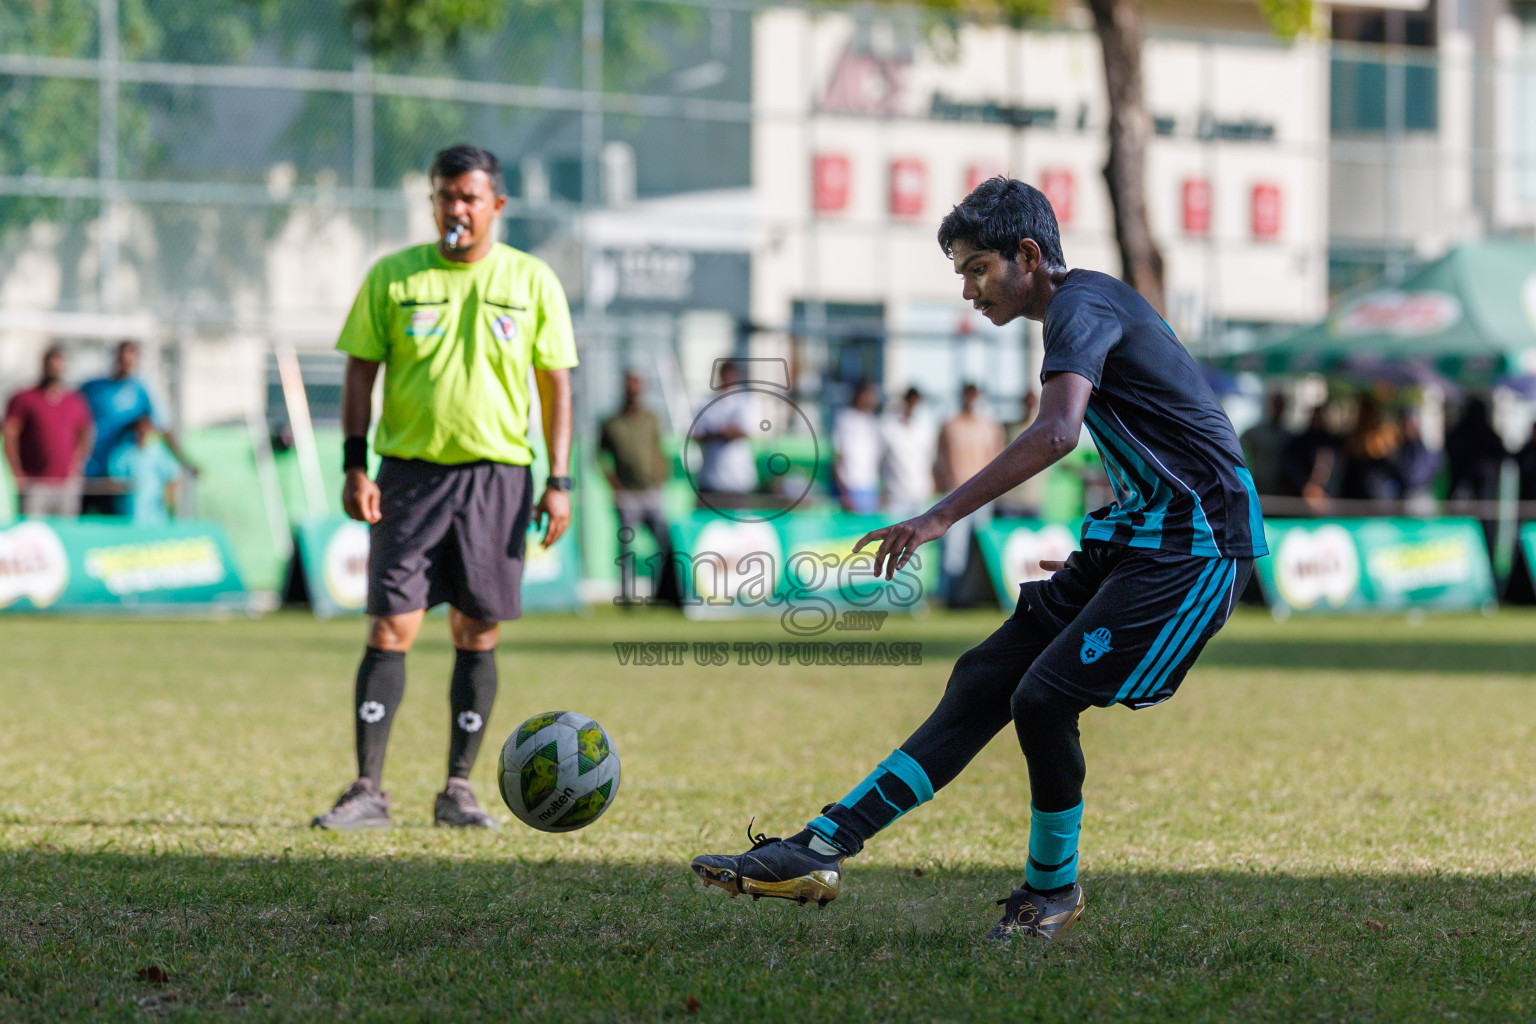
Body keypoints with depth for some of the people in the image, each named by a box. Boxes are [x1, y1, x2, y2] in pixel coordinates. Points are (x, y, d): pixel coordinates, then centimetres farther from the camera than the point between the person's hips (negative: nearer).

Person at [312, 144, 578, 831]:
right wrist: (355, 466, -3)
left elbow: (555, 383, 6)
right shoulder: (392, 278, 3)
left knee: (477, 634, 3)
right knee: (391, 627, -7)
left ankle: (459, 790, 12)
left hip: (498, 474, 0)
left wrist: (559, 482, -1)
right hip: (410, 472, 0)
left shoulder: (532, 283, 4)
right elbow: (361, 370, 6)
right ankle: (368, 789, -5)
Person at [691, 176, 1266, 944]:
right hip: (1140, 536, 10)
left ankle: (1052, 888, 5)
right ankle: (823, 846, -2)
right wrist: (1096, 557, 29)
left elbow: (1057, 432, -31)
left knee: (1045, 696, -18)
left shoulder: (1081, 305, -13)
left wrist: (943, 517, -35)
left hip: (1197, 546, -10)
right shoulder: (1089, 307, 17)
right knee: (983, 680, 2)